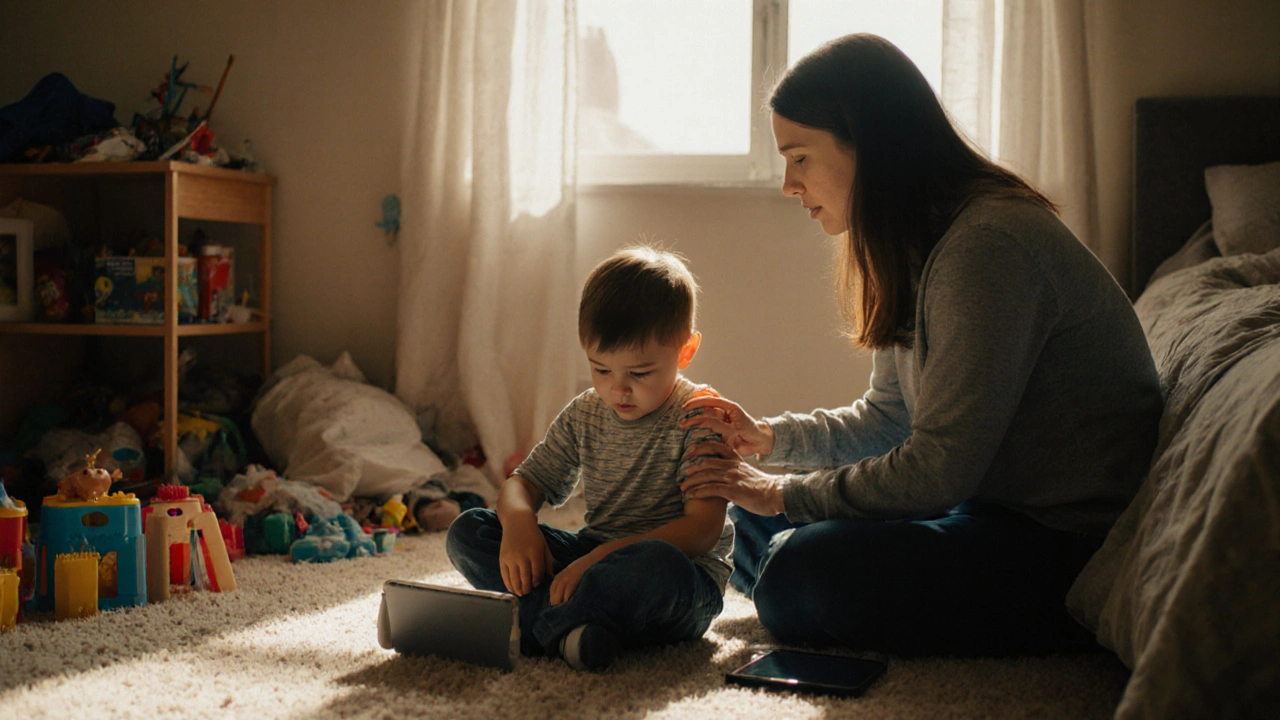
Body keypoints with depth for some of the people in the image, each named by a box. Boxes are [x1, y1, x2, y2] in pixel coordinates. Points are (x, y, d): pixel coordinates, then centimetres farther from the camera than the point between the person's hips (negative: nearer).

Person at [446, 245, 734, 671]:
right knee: (468, 531, -8)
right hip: (595, 556, 6)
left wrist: (603, 555, -30)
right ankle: (570, 624, -28)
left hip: (684, 583, -6)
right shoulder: (584, 416, 8)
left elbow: (703, 530, -20)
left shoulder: (700, 419, -11)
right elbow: (526, 481, 11)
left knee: (657, 565, -43)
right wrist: (517, 521, -16)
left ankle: (533, 625, -27)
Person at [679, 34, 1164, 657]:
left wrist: (786, 494, -14)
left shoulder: (987, 246, -25)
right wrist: (769, 437, 3)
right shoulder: (913, 246, 7)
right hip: (984, 498, 10)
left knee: (799, 576, -25)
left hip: (1070, 540, -10)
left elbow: (938, 471, -25)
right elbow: (888, 417, 16)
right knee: (755, 515, 9)